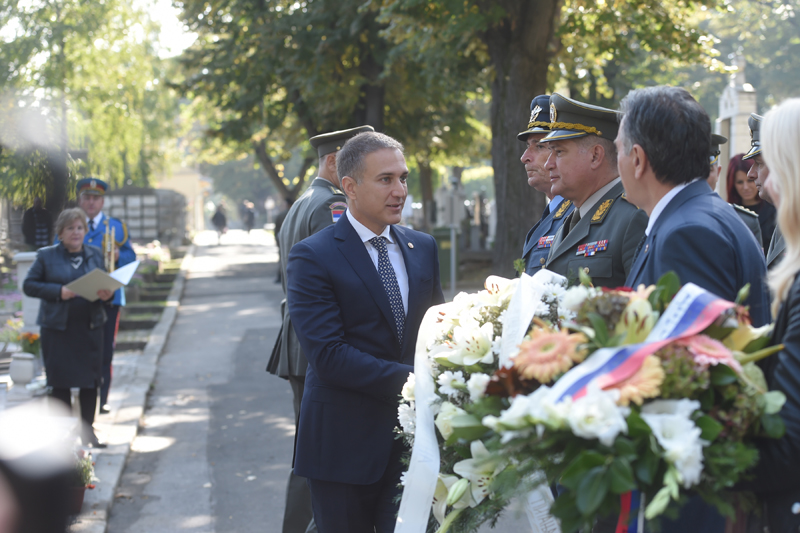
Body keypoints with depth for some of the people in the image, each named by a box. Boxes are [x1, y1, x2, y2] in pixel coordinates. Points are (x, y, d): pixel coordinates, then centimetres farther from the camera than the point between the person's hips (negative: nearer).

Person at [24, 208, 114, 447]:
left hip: (90, 326, 2)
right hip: (57, 328, -2)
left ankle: (87, 429, 13)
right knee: (59, 381, 2)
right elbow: (29, 285, -2)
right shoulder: (46, 256, 2)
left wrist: (107, 294, -8)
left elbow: (106, 285, 16)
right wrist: (58, 291, -15)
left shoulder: (96, 254, 11)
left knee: (91, 380, 1)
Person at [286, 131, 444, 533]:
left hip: (412, 438, 4)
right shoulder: (312, 257, -10)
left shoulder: (423, 248, 10)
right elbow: (328, 354, -18)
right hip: (344, 444, -4)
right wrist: (411, 380, -22)